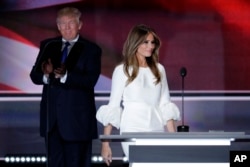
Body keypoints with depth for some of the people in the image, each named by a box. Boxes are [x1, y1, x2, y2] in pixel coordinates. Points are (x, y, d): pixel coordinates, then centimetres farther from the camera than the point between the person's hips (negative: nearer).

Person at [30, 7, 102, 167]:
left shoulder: (91, 49, 0)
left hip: (77, 117, -3)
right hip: (52, 116, 4)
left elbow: (90, 80, -13)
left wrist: (65, 75, -29)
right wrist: (46, 75, -18)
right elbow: (34, 75, 6)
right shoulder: (48, 45, 12)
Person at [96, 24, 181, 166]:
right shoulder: (122, 70, 2)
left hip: (157, 130, 4)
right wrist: (106, 143, -5)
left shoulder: (159, 69, 13)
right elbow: (112, 107, 1)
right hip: (133, 130, -4)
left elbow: (166, 106, 14)